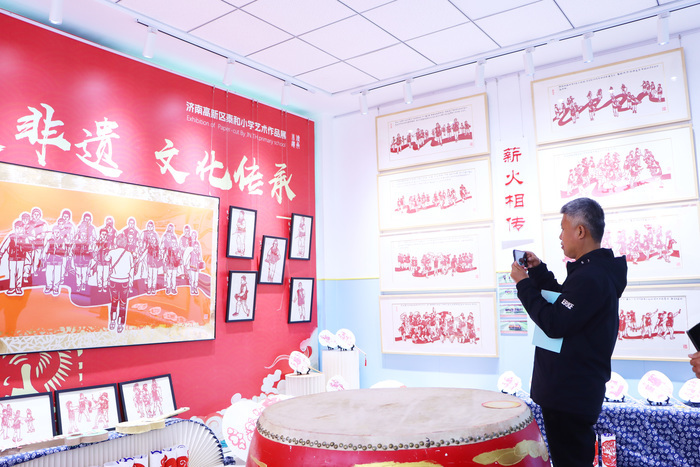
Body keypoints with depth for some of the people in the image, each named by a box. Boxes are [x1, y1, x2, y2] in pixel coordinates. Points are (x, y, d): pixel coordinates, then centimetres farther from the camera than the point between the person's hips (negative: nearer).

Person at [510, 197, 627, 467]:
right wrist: (538, 270, 11)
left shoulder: (590, 277, -24)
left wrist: (524, 284, -16)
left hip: (570, 394, -11)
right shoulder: (596, 271, 11)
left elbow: (553, 324, -25)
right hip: (577, 390, 11)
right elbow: (563, 304, 20)